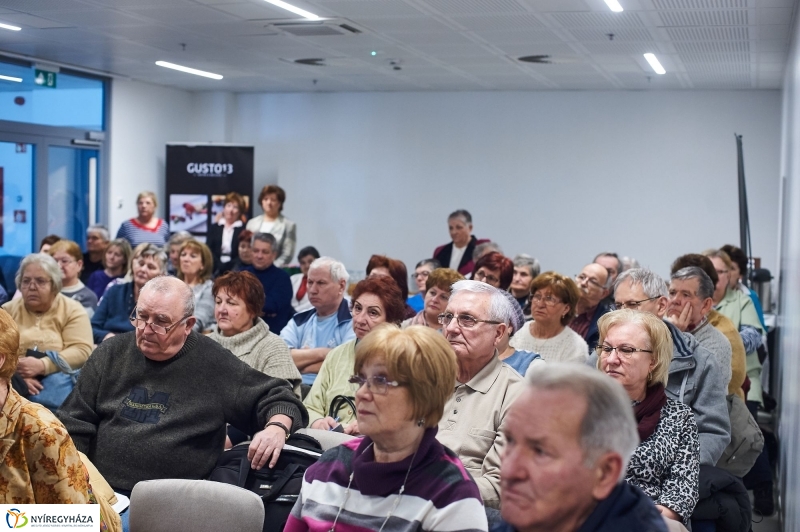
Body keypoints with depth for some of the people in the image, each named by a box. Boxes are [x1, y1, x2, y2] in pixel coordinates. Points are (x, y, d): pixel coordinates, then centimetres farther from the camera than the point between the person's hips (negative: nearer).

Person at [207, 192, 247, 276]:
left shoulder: (243, 230, 3)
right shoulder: (214, 228, 13)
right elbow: (208, 250, 5)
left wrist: (226, 266, -13)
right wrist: (220, 265, -9)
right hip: (215, 270, 2)